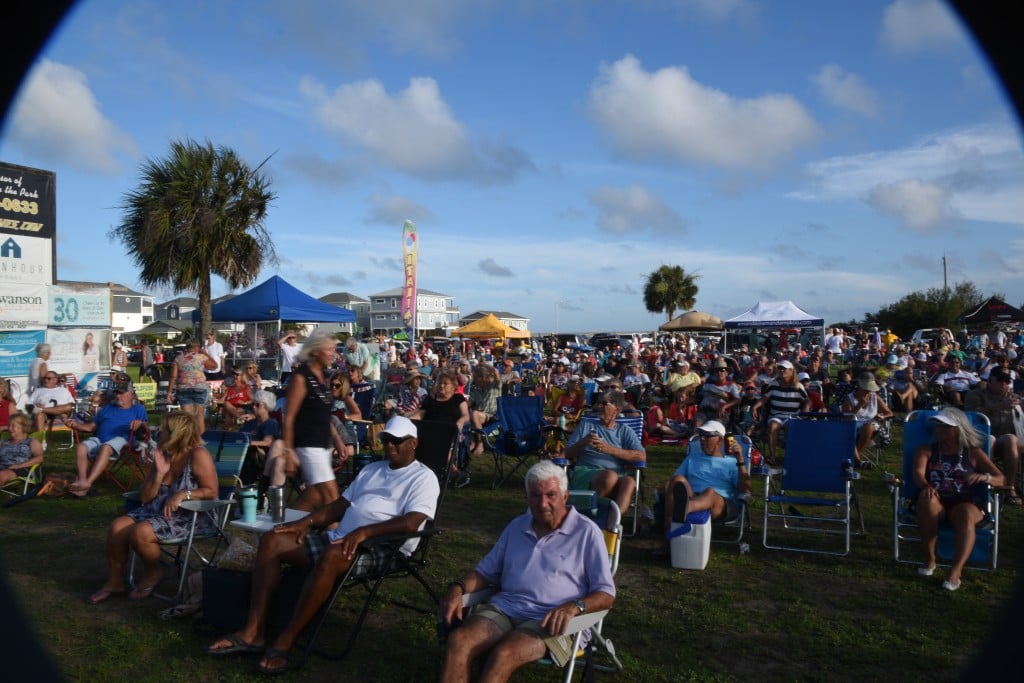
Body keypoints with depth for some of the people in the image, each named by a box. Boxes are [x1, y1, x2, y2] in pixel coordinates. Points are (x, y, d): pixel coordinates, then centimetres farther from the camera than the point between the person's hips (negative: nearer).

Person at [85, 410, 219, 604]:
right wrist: (159, 474, -10)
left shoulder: (198, 455, -15)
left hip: (192, 516, -8)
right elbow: (144, 498, 5)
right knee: (117, 526, -10)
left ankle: (153, 573, 5)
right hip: (158, 511, 8)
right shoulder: (162, 455, 6)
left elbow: (211, 492, -16)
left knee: (140, 532, -26)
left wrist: (183, 494, -28)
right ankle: (114, 581, 8)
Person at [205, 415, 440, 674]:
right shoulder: (371, 469, 24)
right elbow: (340, 505, 21)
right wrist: (307, 521, 4)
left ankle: (285, 641, -28)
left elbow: (410, 523, -16)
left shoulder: (423, 477, 0)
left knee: (331, 556, -39)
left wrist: (364, 531, -27)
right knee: (272, 540, -7)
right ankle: (253, 631, -11)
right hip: (340, 538, 8)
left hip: (383, 549, -8)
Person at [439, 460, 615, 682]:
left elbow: (606, 594, -1)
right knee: (458, 641, -27)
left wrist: (574, 606, -21)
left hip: (549, 621, -4)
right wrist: (458, 588, 2)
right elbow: (486, 571, 24)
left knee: (503, 654, -35)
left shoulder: (586, 532, 2)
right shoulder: (517, 526, 18)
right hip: (503, 608, 5)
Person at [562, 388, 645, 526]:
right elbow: (568, 454, 16)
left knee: (629, 482, -37)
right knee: (610, 475, -37)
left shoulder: (625, 431, 22)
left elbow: (641, 456, 4)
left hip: (617, 477, 1)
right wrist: (583, 442, -4)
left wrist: (610, 449, -6)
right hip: (585, 473, -1)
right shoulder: (586, 425, 24)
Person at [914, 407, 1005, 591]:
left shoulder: (973, 453, 11)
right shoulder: (927, 450, 11)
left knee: (966, 516, -37)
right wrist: (925, 486, -32)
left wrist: (986, 477, -18)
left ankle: (956, 571, -43)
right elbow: (918, 472, -8)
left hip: (964, 503, 0)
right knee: (927, 500, -37)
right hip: (936, 502, 0)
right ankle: (929, 559, -24)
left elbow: (1001, 479, 6)